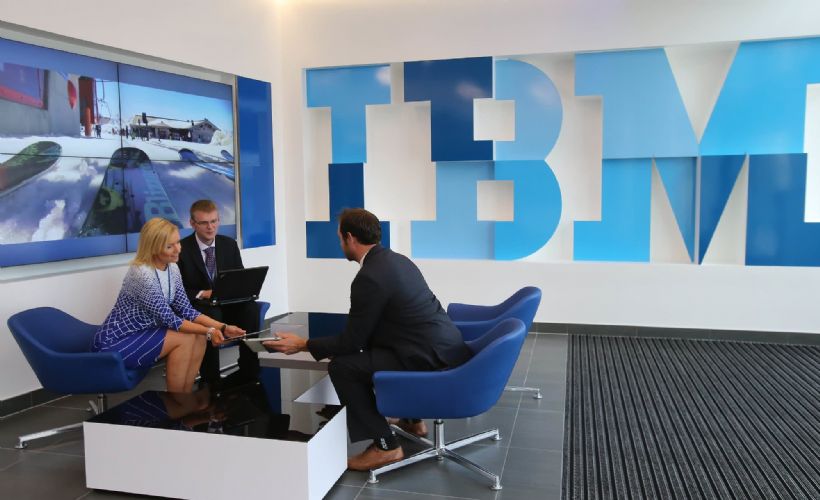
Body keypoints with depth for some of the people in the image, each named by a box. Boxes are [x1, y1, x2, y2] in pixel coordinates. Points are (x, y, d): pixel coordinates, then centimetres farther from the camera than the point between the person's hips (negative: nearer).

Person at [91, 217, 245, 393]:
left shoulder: (172, 268, -1)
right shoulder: (142, 274, -27)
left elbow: (186, 310, -2)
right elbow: (169, 319, -24)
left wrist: (222, 327, -13)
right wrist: (208, 331, -22)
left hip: (141, 334, 8)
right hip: (114, 343, -8)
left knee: (198, 337, -7)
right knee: (185, 339, -19)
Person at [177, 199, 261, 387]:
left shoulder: (230, 244, 9)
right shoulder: (181, 250, -4)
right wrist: (202, 294, -22)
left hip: (227, 303, 4)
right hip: (197, 306, -3)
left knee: (250, 308, -29)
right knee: (212, 314, -38)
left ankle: (248, 371, -19)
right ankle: (211, 380, -26)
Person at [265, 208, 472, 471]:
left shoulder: (369, 277, -17)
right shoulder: (397, 260, 11)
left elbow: (352, 341, -10)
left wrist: (302, 344, 1)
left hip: (430, 358, -10)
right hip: (445, 347, 10)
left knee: (342, 366, -8)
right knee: (368, 349, 30)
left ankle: (385, 446, 1)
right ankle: (412, 418, 38)